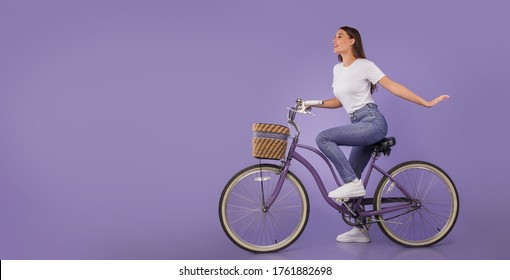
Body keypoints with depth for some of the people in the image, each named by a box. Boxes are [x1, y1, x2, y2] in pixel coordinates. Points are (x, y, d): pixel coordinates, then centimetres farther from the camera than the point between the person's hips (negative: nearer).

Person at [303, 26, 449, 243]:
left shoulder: (364, 65, -7)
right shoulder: (337, 69, 15)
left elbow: (394, 87, -8)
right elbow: (340, 101, 23)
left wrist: (426, 103, -10)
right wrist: (314, 103, 11)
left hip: (372, 122, -8)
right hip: (359, 126, 8)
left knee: (324, 138, -22)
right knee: (352, 179, 8)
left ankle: (353, 183, -15)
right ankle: (360, 230, 18)